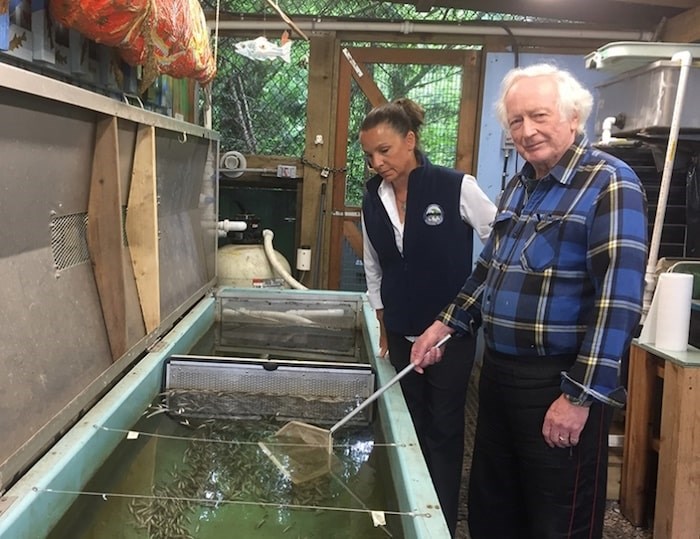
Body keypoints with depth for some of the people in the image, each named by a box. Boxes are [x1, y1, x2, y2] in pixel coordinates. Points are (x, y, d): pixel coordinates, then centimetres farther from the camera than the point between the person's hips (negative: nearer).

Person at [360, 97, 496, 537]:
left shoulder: (455, 187, -14)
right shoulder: (373, 198, 3)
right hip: (402, 333, 5)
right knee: (410, 428, 13)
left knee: (444, 430, 4)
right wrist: (383, 328, 14)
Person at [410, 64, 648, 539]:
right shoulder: (519, 188, 12)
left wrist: (580, 395, -22)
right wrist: (447, 324, 14)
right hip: (499, 372, 8)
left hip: (560, 383, -7)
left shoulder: (609, 183, -13)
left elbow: (618, 298, -21)